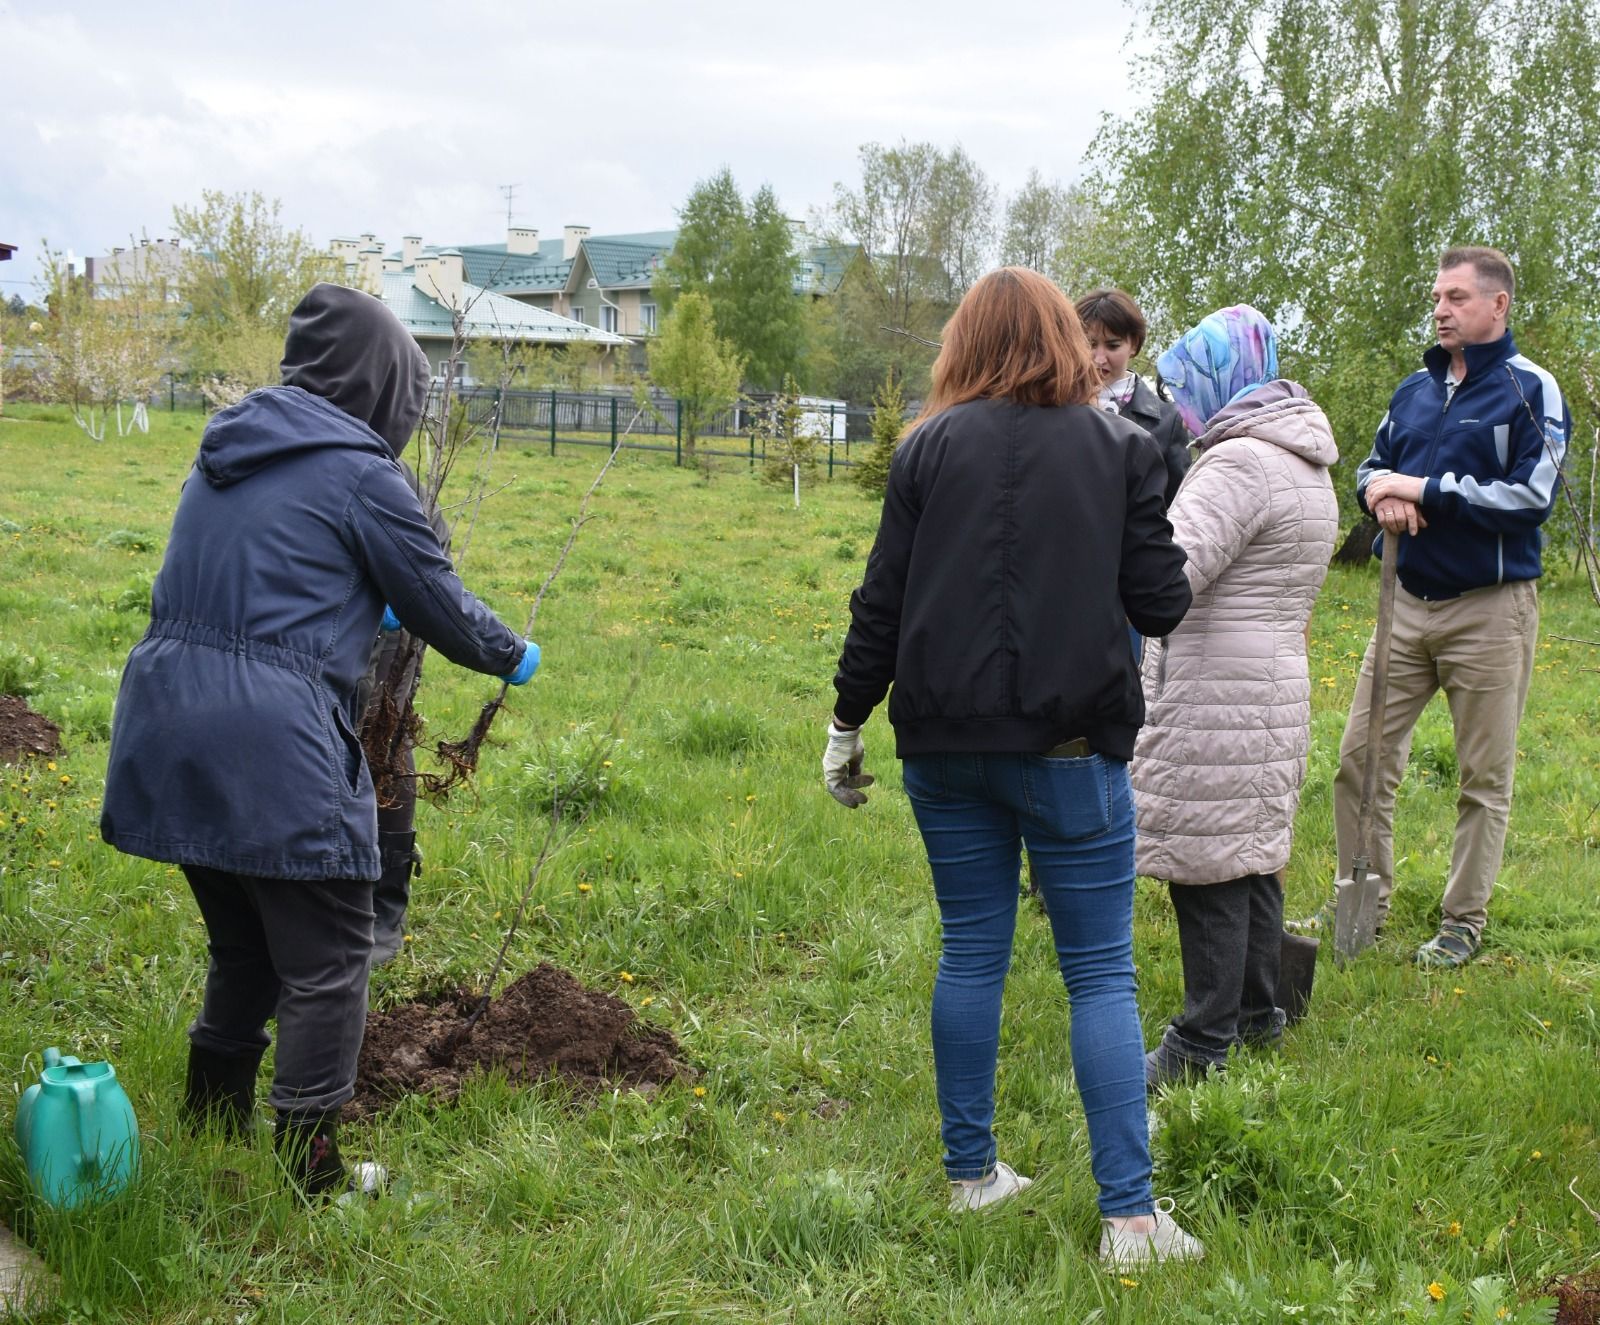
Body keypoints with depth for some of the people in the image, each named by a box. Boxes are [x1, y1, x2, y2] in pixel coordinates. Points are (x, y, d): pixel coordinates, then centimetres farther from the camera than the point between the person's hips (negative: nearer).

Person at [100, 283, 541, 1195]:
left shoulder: (229, 451, 15)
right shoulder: (361, 475, -9)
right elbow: (442, 605, 0)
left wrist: (367, 608, 41)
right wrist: (512, 657, 19)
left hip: (172, 734, 8)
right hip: (274, 746, -8)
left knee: (245, 947, 24)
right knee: (326, 964, 5)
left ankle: (213, 1125, 36)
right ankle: (310, 1177, 12)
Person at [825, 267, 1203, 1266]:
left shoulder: (931, 447, 3)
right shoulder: (1120, 446, 0)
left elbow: (883, 600, 3)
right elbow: (1161, 604, -1)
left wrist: (849, 721, 12)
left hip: (946, 742, 2)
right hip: (1072, 743, -2)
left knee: (972, 955, 14)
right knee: (1101, 971, 3)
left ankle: (972, 1174, 24)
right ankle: (1130, 1214, 2)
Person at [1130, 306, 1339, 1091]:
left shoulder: (1240, 462, -16)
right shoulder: (1304, 466, 17)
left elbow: (1166, 574, -24)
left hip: (1216, 700, -10)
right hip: (1274, 688, 10)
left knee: (1208, 865, -4)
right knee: (1252, 856, 17)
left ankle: (1203, 1045, 3)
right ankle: (1258, 1012, 28)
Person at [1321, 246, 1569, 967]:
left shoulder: (1530, 389, -7)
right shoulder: (1414, 390, 11)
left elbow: (1532, 496, -16)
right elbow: (1372, 467, 20)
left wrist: (1425, 489, -18)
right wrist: (1382, 492, -5)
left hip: (1489, 610, -5)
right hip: (1408, 603, 6)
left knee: (1485, 778, 5)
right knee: (1360, 757, 5)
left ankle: (1463, 922, 17)